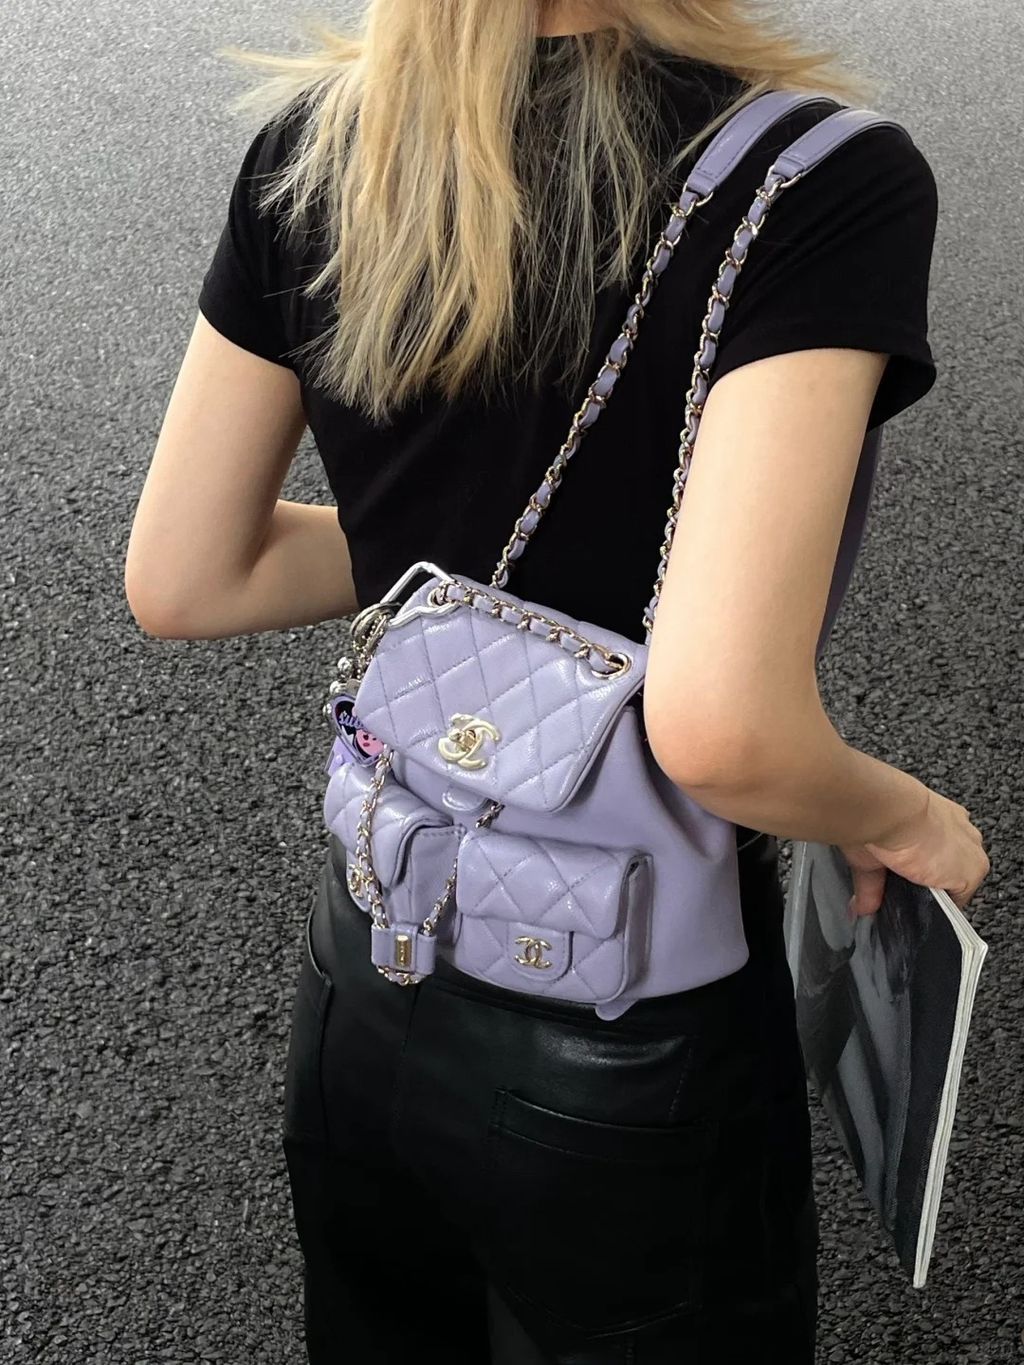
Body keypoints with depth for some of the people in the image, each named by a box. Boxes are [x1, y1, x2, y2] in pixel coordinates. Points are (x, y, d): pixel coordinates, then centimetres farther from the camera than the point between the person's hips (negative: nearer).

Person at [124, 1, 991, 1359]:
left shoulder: (312, 145, -8)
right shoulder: (829, 181, -24)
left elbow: (179, 582, -1)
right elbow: (716, 722, -32)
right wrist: (903, 820, -11)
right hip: (630, 1047, -4)